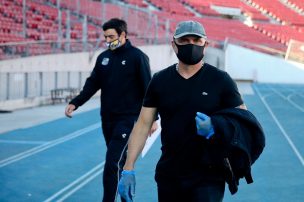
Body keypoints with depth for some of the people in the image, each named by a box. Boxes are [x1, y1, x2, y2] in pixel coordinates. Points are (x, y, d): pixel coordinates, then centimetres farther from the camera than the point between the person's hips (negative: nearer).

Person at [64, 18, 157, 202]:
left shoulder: (137, 57, -8)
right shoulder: (104, 57, 9)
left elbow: (147, 89, -9)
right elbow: (92, 84, 14)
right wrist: (75, 103, 3)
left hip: (127, 119, -6)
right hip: (107, 118, 6)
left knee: (112, 164, -13)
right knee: (120, 162, 15)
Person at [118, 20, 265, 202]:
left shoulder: (220, 80, -2)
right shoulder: (160, 81, 6)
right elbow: (143, 124, 5)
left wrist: (214, 129, -21)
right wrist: (128, 169, -2)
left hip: (208, 178, -3)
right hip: (169, 177, 3)